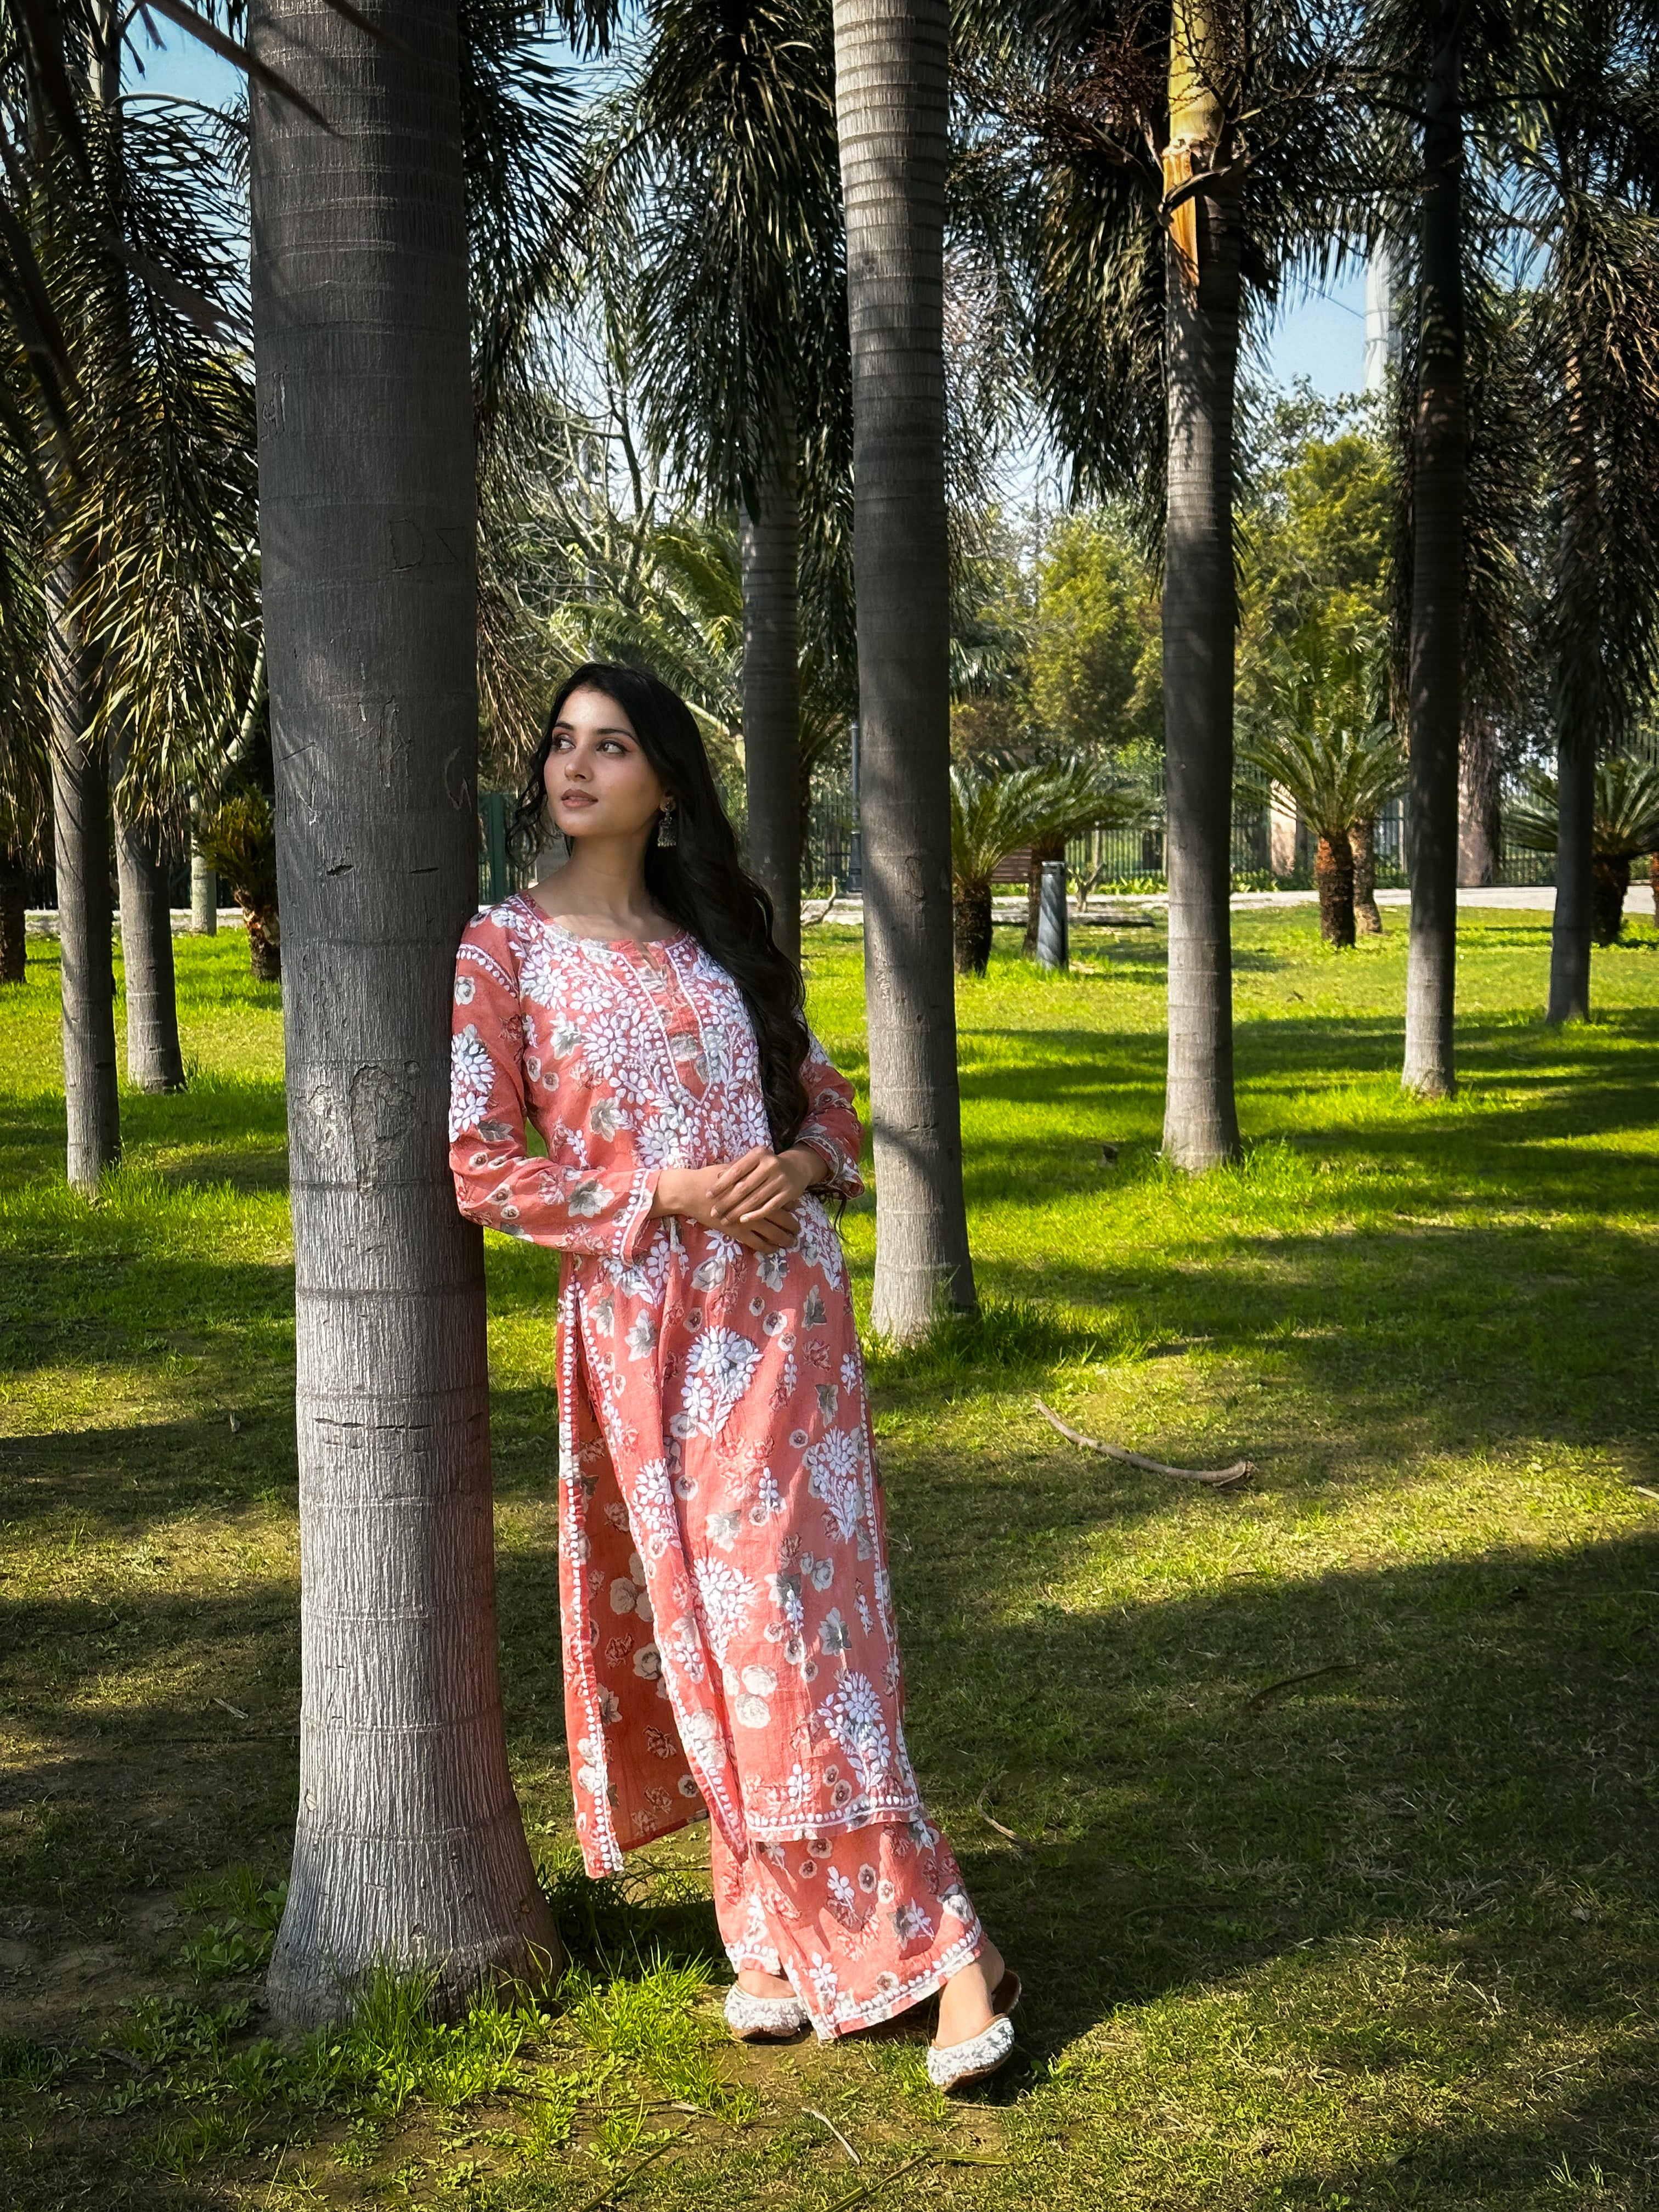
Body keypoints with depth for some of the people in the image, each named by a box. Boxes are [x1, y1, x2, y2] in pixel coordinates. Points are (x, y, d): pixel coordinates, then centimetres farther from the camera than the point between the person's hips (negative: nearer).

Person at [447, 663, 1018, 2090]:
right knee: (712, 1633, 1)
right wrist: (666, 1199, -13)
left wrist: (803, 1164, -6)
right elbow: (478, 1161, -5)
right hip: (644, 1325, -2)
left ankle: (786, 1937, 8)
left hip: (785, 1303, 2)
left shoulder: (722, 936, 11)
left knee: (791, 1617, -1)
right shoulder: (504, 949, 1)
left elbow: (823, 1096, 18)